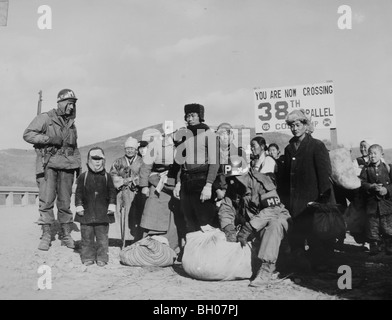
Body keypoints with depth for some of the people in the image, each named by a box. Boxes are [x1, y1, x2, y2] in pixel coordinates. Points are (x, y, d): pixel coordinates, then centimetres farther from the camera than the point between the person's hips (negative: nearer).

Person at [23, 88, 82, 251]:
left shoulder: (71, 124, 19)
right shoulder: (45, 118, 1)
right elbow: (27, 134, -6)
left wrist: (79, 164, 17)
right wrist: (49, 139, -15)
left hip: (66, 166, 4)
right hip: (48, 164, -4)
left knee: (65, 202, 5)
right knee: (46, 200, -7)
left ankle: (66, 235, 13)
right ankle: (46, 235, 3)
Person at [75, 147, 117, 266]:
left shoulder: (107, 177, 4)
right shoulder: (83, 177, 3)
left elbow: (112, 192, 6)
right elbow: (78, 193, 5)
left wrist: (112, 205, -1)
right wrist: (79, 206, -2)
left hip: (103, 212, 0)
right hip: (87, 212, 0)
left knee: (102, 236, 3)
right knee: (87, 237, 6)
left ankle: (102, 258, 13)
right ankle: (88, 257, 18)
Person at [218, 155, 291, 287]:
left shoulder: (261, 182, -24)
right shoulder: (232, 189, -4)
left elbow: (273, 209, -33)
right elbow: (225, 209, -10)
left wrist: (248, 228, -40)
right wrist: (229, 228, -31)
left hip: (275, 217, -6)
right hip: (251, 221, 6)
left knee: (274, 226, -38)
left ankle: (267, 268, -38)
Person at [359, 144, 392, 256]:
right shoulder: (366, 168, 3)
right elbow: (362, 182, -4)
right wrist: (371, 186, -19)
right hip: (372, 201, 1)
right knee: (372, 226, 6)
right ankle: (374, 246, 18)